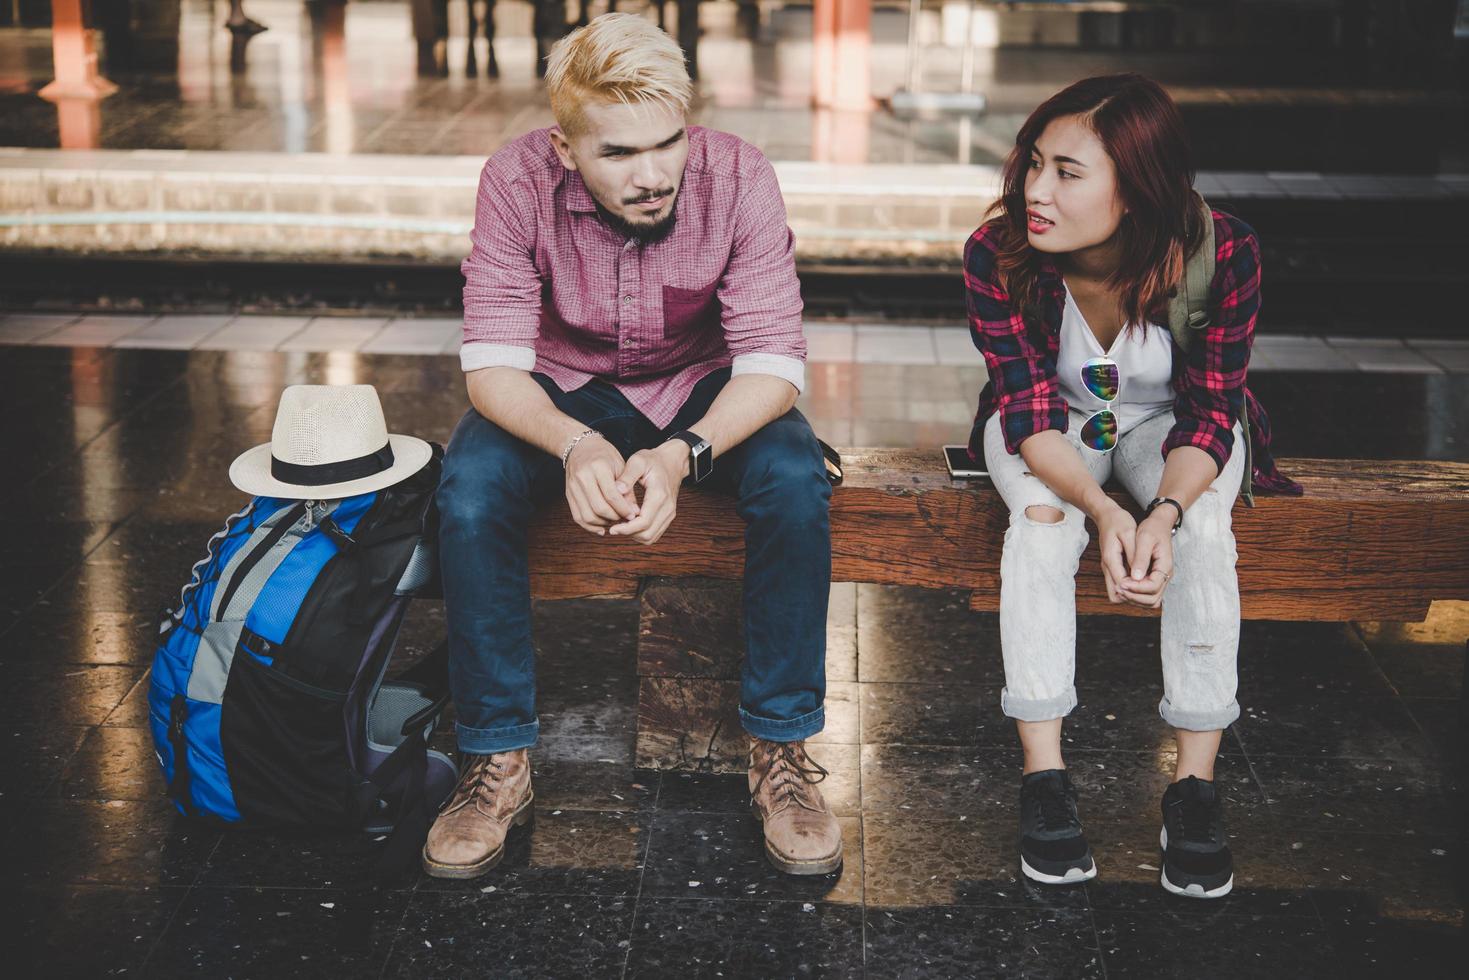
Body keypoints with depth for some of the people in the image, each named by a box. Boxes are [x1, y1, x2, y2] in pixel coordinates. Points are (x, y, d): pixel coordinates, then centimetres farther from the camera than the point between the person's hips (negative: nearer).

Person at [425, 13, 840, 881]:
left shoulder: (737, 176, -23)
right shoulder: (519, 180, -23)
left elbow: (774, 360, -24)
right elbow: (493, 360, -23)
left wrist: (683, 454, -43)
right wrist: (575, 445, -45)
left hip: (706, 392, 0)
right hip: (565, 393, 0)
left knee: (795, 479, -30)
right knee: (470, 489, -29)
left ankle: (782, 751, -16)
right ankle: (498, 760, -15)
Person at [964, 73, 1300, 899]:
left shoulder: (1222, 253, -29)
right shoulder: (998, 256, -27)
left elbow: (1208, 415, -21)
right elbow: (1033, 414, -23)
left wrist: (1165, 511, -42)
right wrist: (1104, 511, -42)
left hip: (1170, 425, 0)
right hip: (1050, 425, 0)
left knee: (1203, 528, -30)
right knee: (1043, 519, -31)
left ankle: (1197, 784, -23)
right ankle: (1044, 776, -26)